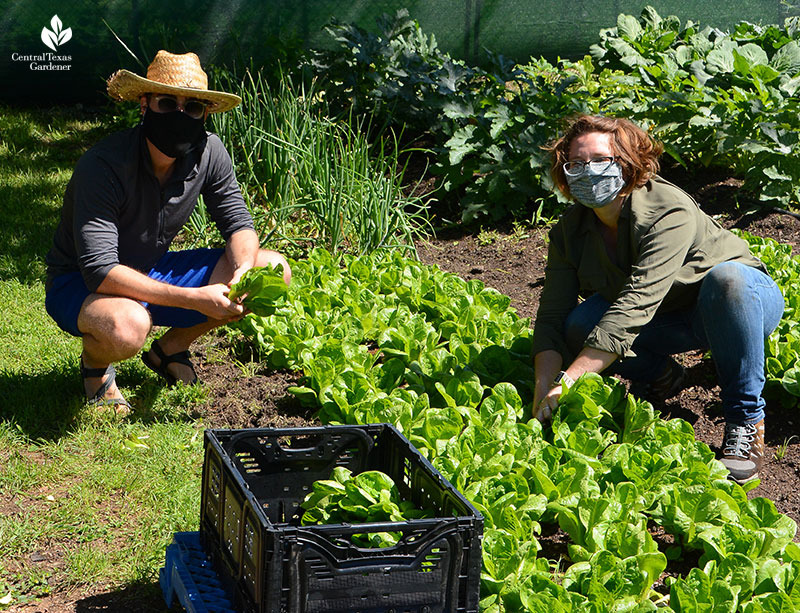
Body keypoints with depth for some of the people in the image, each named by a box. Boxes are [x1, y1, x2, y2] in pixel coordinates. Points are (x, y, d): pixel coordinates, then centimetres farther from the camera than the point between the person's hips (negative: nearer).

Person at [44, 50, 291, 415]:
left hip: (155, 271, 6)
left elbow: (238, 224, -1)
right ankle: (95, 362, -2)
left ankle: (170, 348, 10)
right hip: (80, 285, -6)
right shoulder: (104, 165, -29)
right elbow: (101, 270, -34)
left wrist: (243, 272, -25)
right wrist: (194, 298, -38)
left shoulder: (209, 152, -11)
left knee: (274, 270, -7)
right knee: (127, 328, -42)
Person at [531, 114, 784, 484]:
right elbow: (552, 317, -16)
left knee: (726, 277, -39)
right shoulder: (570, 231, -12)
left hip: (745, 301, -5)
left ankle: (746, 423, -25)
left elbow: (635, 307, -41)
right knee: (579, 324, -21)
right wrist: (544, 389, -34)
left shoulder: (669, 213, -31)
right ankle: (659, 374, 9)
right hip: (671, 320, 5)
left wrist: (567, 381, -46)